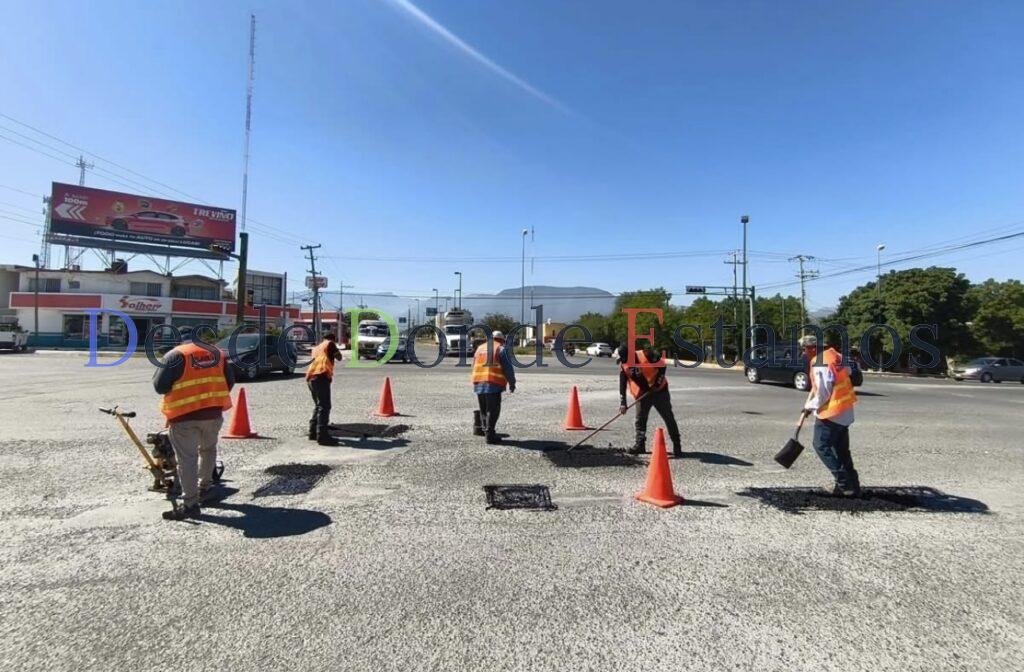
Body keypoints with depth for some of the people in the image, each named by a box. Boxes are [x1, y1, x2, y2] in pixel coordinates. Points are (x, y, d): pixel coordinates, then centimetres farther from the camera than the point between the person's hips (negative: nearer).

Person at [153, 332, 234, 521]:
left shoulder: (175, 356, -5)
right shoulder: (217, 353, 10)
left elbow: (159, 386, -6)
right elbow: (230, 382, 13)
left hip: (184, 415, -5)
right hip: (214, 413, 5)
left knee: (186, 459, -1)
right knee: (208, 449, 26)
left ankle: (190, 504, 0)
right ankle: (204, 486, 38)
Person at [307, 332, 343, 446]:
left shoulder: (317, 348, 30)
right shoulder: (330, 344, 10)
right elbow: (339, 358, 12)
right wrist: (336, 347, 27)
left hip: (310, 378, 9)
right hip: (321, 377, -8)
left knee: (318, 406, 21)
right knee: (324, 407, -11)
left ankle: (313, 432, 25)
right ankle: (322, 436, -17)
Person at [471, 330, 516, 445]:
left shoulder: (480, 348, 20)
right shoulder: (501, 349, 2)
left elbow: (475, 366, 22)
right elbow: (508, 368, -4)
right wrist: (512, 383, 4)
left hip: (478, 383, 6)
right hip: (493, 384, -6)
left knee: (483, 408, 20)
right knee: (493, 410, -2)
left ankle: (479, 428, 27)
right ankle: (490, 435, -5)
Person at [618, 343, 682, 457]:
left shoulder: (646, 355, -18)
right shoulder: (623, 365, -3)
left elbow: (662, 365, -11)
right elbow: (622, 385, -3)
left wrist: (657, 383, -15)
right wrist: (622, 403, -8)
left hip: (659, 390, -4)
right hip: (642, 395, 4)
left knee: (669, 418, 2)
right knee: (640, 420, 1)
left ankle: (677, 446, 12)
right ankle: (639, 445, 12)